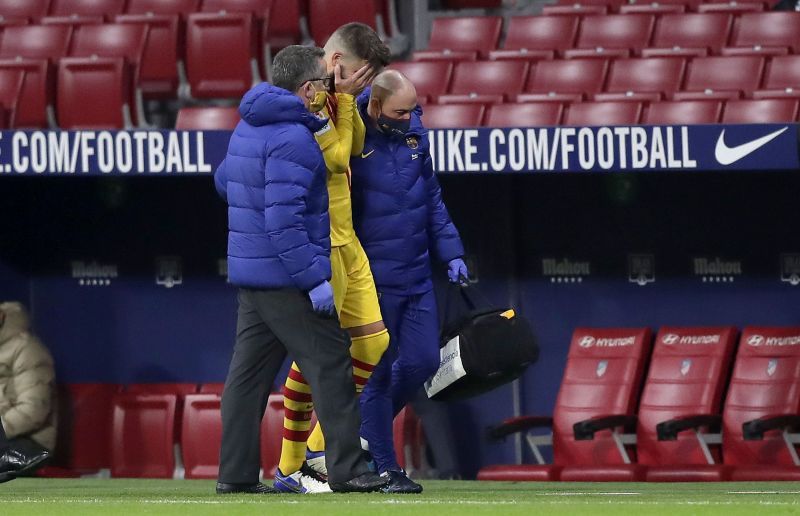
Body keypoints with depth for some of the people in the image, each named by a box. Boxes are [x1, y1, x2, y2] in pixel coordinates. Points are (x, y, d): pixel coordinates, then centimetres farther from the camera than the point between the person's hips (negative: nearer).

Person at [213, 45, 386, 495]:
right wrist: (314, 280, -23)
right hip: (285, 277, -10)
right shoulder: (293, 139, -20)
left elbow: (225, 180, 28)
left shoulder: (249, 127, 12)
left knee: (250, 371, 10)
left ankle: (237, 474, 11)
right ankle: (347, 469, -4)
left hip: (249, 272, 10)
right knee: (331, 364, -4)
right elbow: (284, 220, -25)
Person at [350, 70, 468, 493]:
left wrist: (450, 251, 11)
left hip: (417, 275, 7)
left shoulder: (413, 131, 5)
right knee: (378, 370, 0)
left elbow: (431, 196, 15)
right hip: (374, 279, -7)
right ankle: (385, 468, 8)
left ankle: (366, 430, 27)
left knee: (423, 361, 6)